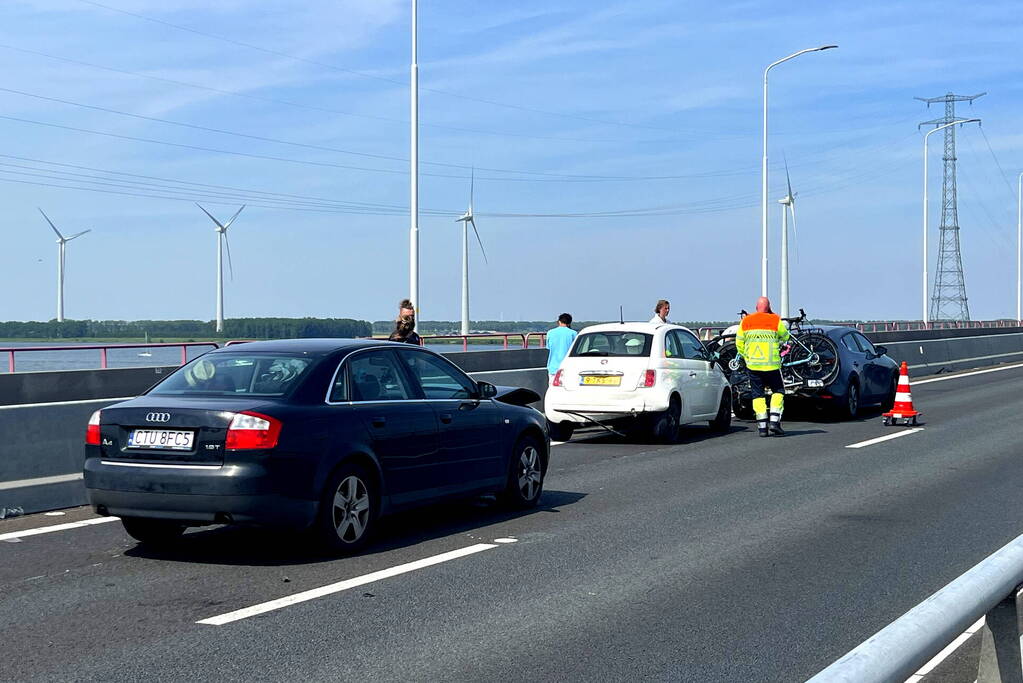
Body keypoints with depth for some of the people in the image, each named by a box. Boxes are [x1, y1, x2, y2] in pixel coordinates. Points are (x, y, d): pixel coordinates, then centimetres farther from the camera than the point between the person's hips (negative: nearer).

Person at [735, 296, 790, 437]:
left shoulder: (745, 322, 4)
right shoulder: (775, 320, -4)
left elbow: (739, 344, 7)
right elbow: (785, 337, 11)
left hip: (753, 366, 2)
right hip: (772, 364, -2)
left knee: (758, 395, 7)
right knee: (778, 391, 13)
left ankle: (762, 426, 0)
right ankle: (774, 420, 0)